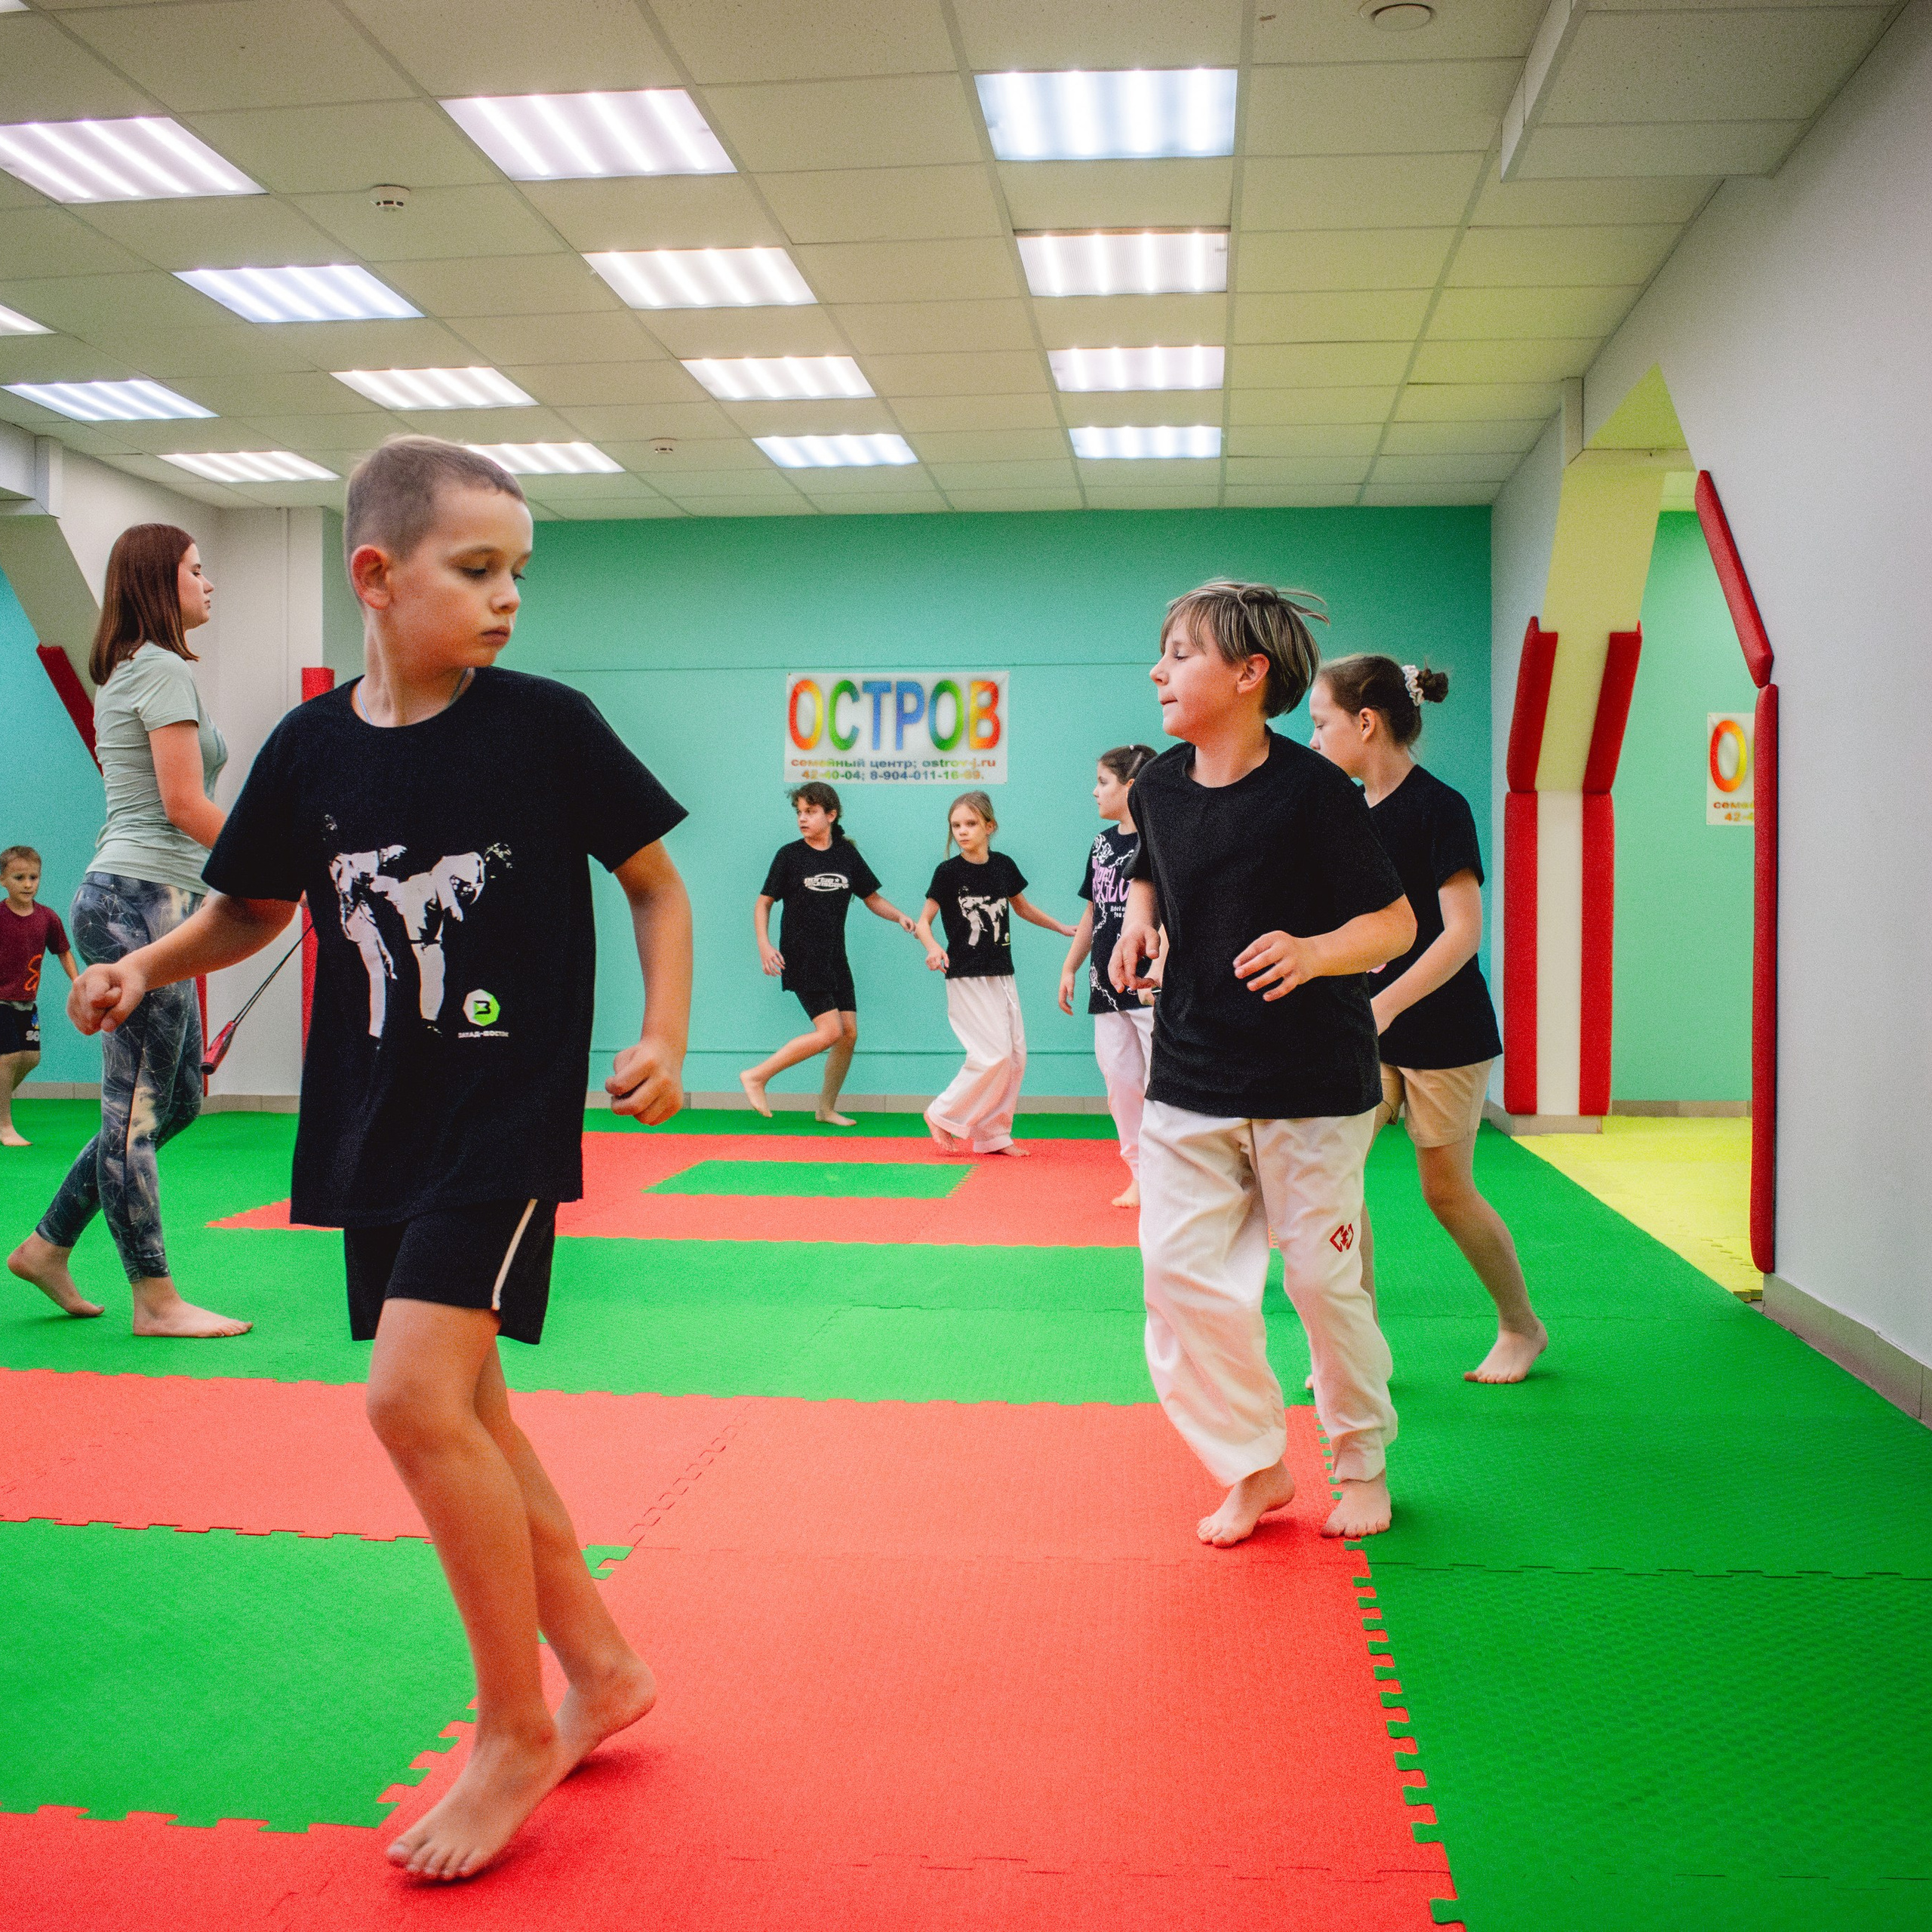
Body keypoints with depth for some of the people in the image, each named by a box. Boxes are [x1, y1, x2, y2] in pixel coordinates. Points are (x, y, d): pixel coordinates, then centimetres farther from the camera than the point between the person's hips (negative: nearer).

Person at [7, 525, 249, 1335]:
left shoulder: (125, 675, 21)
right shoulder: (164, 670, -10)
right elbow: (184, 805, -16)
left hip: (137, 901, 10)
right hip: (142, 901, -10)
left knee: (176, 1098, 15)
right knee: (138, 1106, -4)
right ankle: (156, 1300, 4)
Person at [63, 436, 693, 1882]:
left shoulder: (548, 726, -8)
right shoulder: (312, 747, 2)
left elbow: (656, 884, 2)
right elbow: (255, 909, 16)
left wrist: (665, 1036, -8)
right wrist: (146, 966, -1)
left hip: (509, 1120, -5)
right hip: (377, 1132, 6)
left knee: (415, 1396, -17)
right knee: (464, 1415, 13)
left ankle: (518, 1732, 2)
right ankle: (602, 1669, 32)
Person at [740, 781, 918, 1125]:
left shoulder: (847, 855, 5)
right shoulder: (790, 855, -5)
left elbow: (872, 898, 14)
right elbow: (764, 903, 0)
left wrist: (899, 916, -3)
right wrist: (764, 945, -13)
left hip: (834, 957, 5)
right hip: (801, 957, -5)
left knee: (849, 1033, 2)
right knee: (830, 1032, -16)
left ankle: (826, 1108, 18)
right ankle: (756, 1077, -5)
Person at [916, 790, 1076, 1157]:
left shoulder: (1003, 865, 5)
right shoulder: (949, 872, -8)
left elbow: (1022, 906, 22)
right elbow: (924, 922, -6)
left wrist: (1062, 928, 25)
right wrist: (934, 948, -26)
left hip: (1001, 975, 6)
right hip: (966, 977, -6)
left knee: (1015, 1056, 5)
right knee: (994, 1055, -14)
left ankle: (993, 1135, 15)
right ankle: (943, 1116, 2)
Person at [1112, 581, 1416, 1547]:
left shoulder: (1312, 790, -14)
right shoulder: (1158, 787, 2)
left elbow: (1395, 922, -9)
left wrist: (1314, 952, -27)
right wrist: (1139, 922, 2)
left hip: (1312, 1080, -4)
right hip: (1189, 1082, 5)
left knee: (1325, 1284, 6)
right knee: (1181, 1278, -1)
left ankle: (1363, 1460, 31)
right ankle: (1256, 1468, 19)